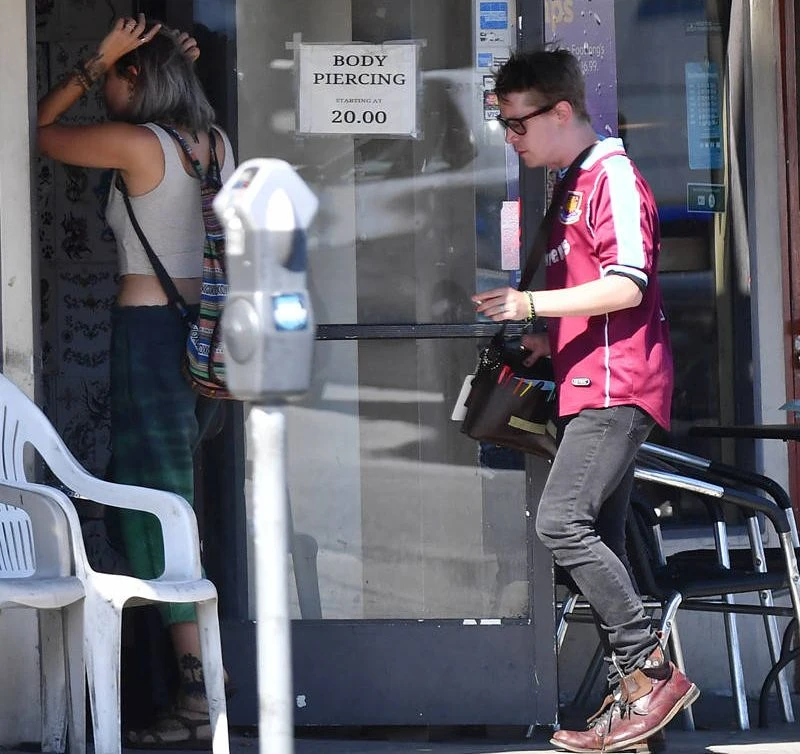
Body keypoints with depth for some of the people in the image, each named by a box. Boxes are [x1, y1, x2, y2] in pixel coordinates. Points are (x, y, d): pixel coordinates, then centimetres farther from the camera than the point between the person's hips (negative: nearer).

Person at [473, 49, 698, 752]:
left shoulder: (613, 177, -9)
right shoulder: (574, 186, 22)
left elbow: (627, 285, -19)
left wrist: (532, 304, -20)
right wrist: (546, 343, 16)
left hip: (616, 388, -10)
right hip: (592, 388, 10)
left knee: (562, 522, -19)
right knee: (598, 544, 6)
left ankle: (651, 671, -15)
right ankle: (634, 696, 7)